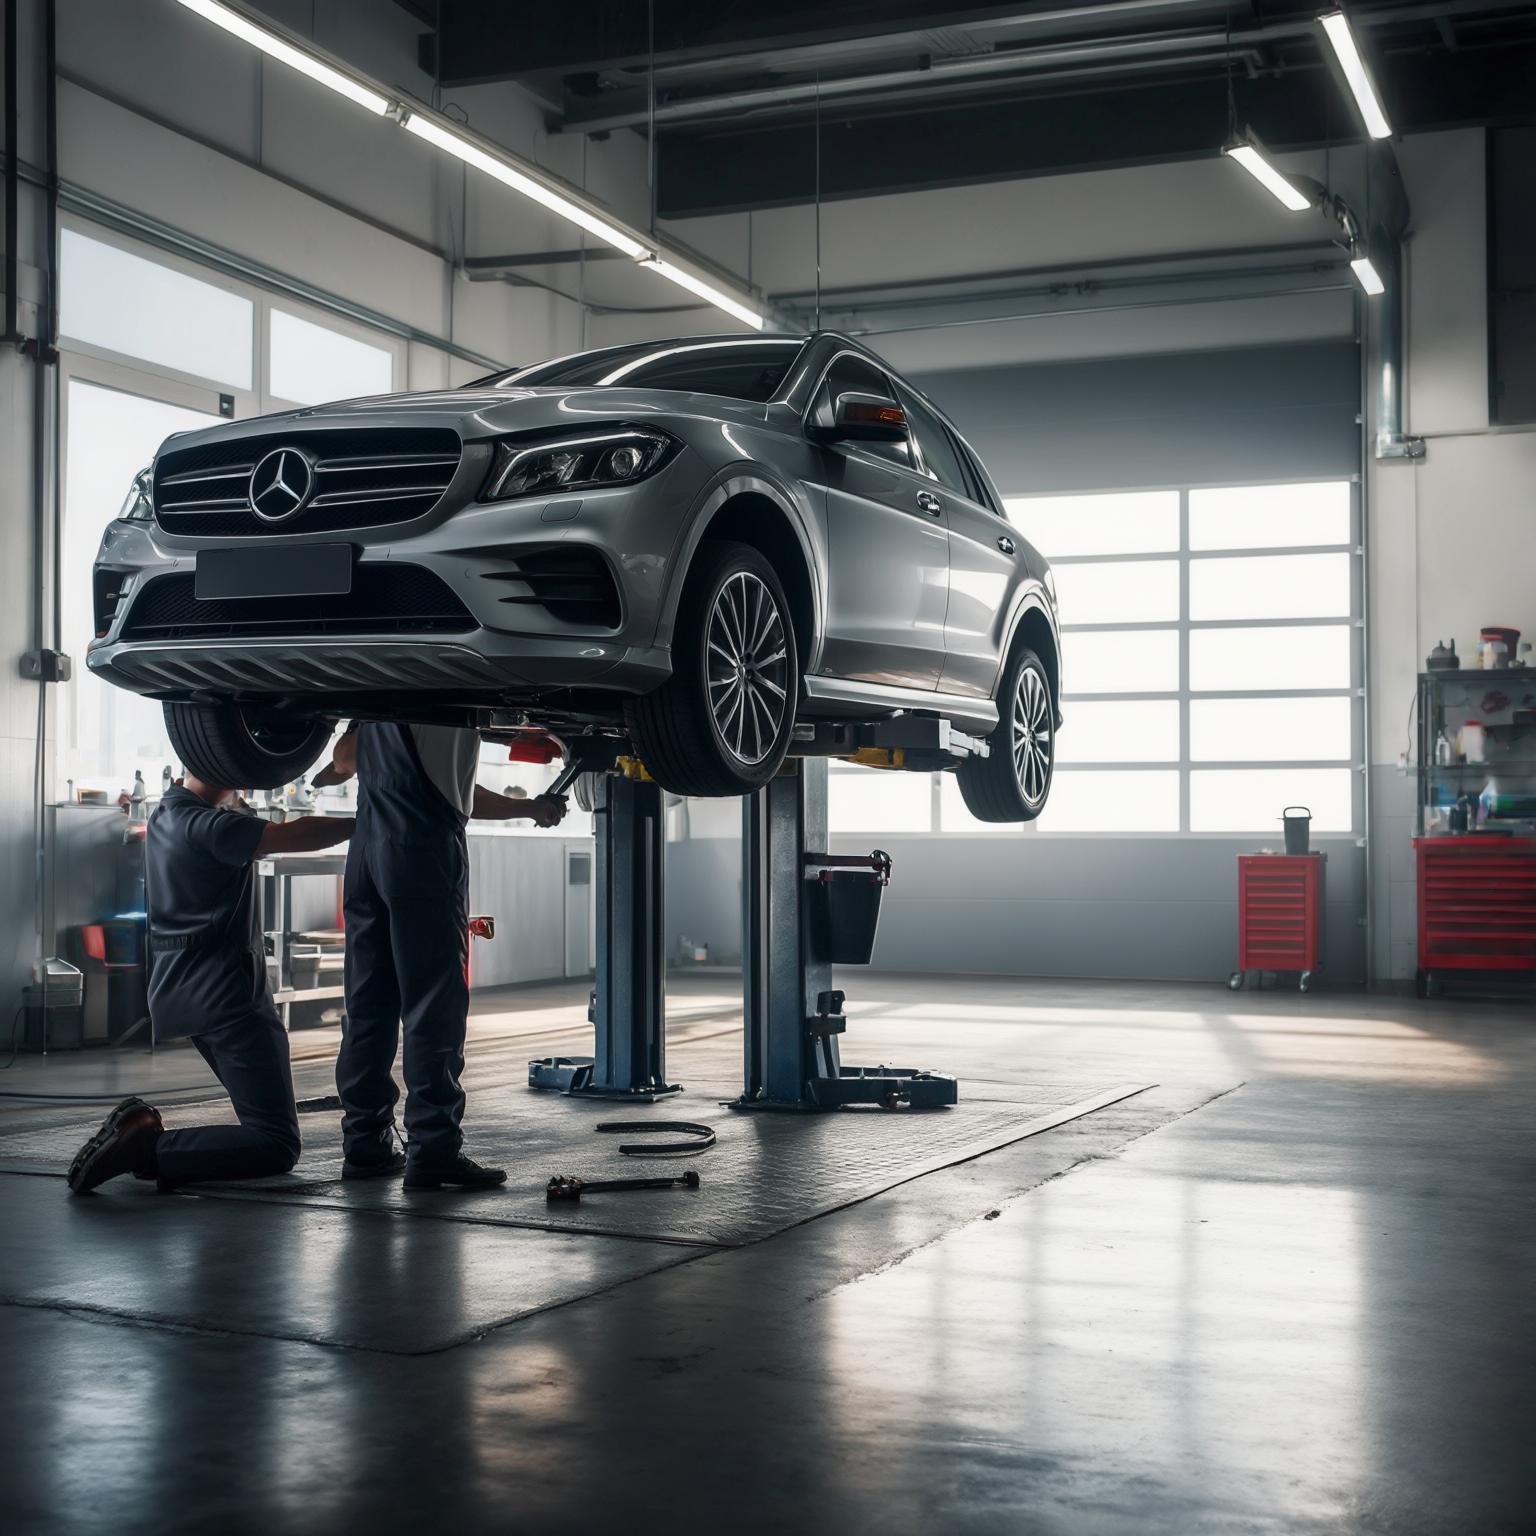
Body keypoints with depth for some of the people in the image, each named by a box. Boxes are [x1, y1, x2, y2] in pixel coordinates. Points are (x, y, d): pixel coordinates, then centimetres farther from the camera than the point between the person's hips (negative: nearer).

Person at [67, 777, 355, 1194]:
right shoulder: (205, 824, -15)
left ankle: (139, 1128, 4)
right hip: (226, 992, -10)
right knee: (277, 1145, -10)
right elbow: (294, 836, -21)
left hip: (180, 987, 10)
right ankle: (148, 1149, -22)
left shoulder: (166, 813, 14)